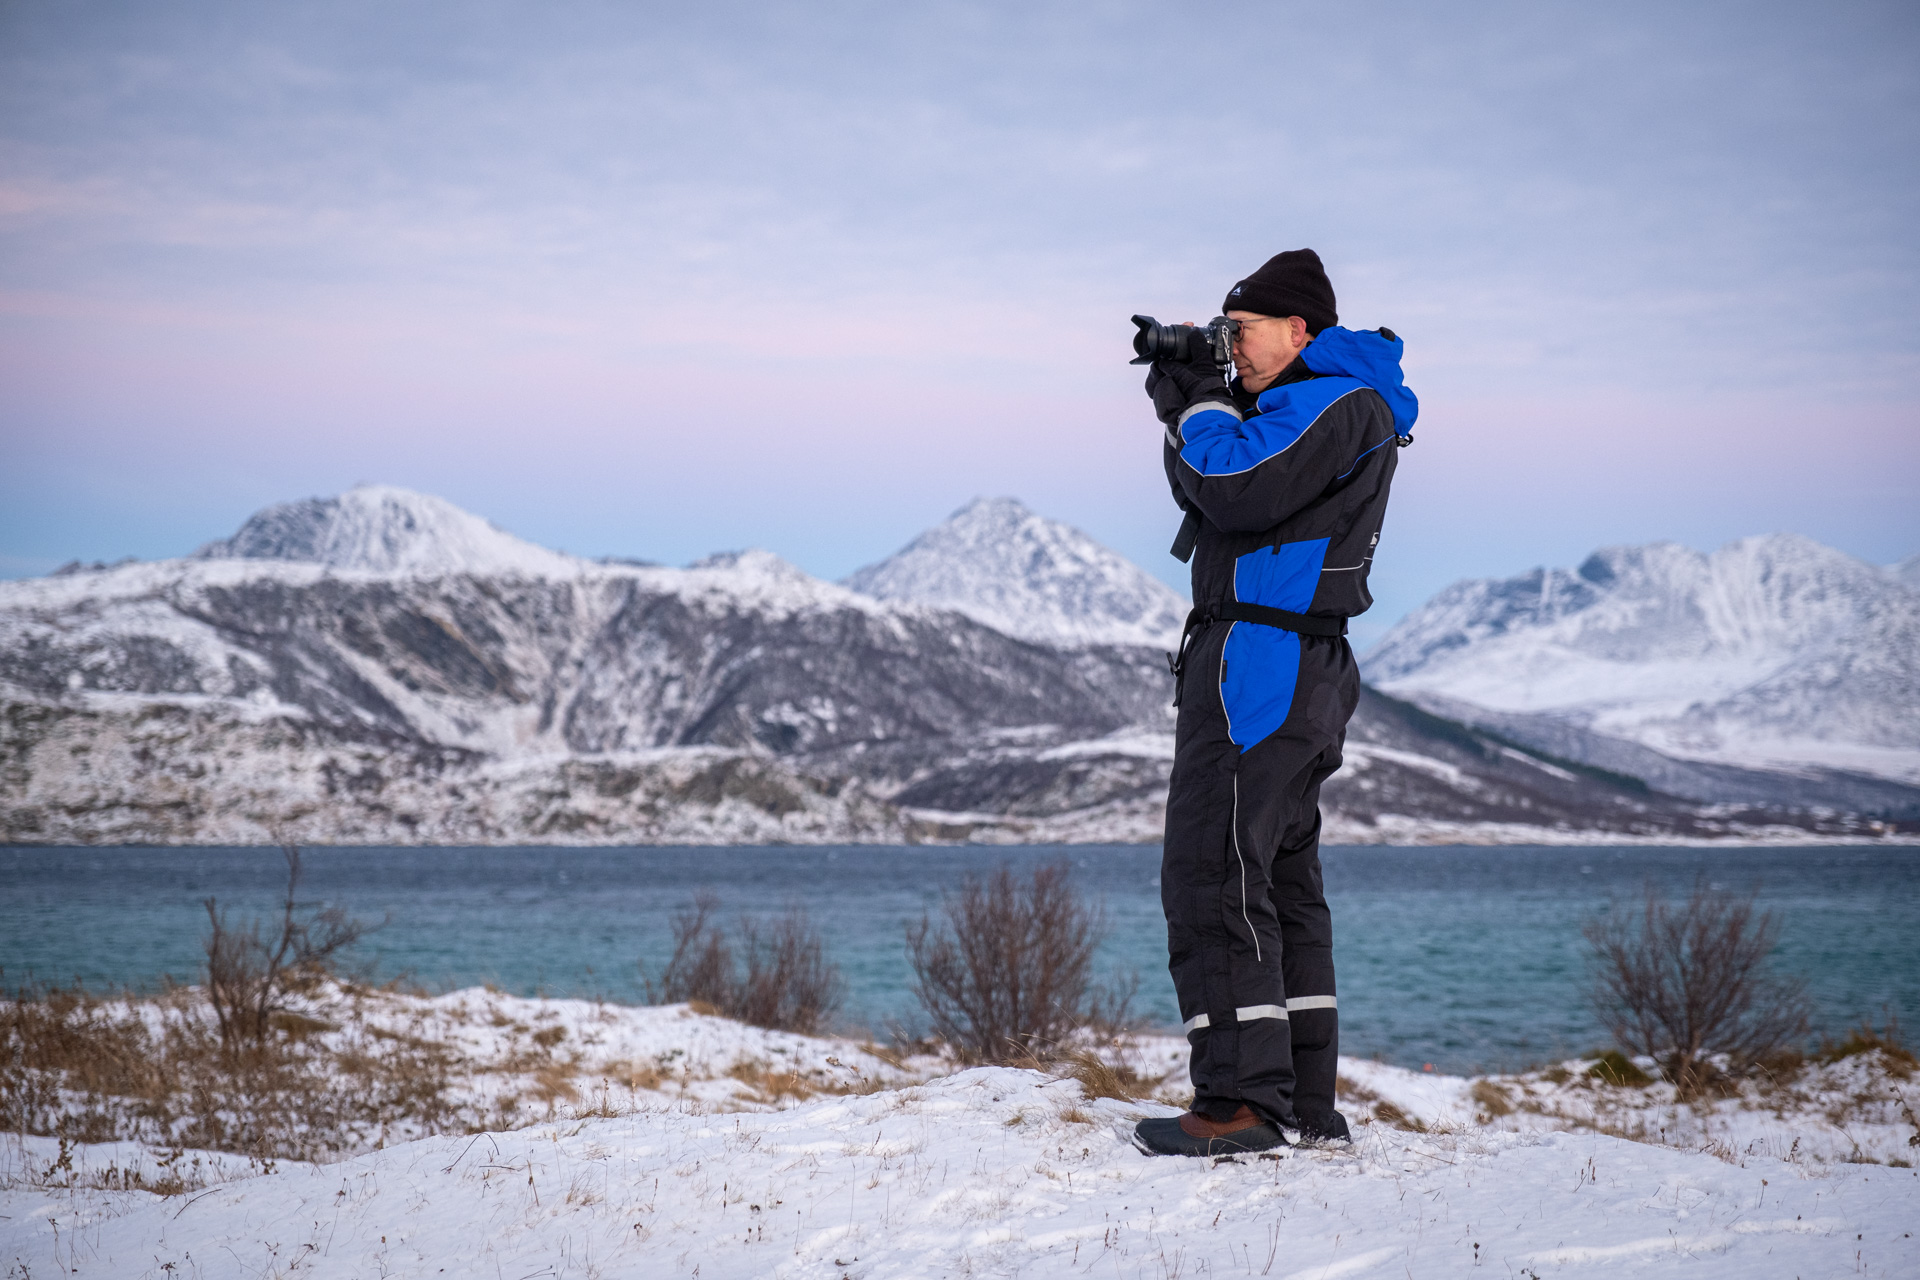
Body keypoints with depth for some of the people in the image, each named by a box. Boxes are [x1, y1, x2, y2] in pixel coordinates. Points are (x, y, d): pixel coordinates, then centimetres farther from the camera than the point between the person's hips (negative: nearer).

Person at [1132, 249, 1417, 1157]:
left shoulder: (1333, 400, -11)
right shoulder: (1310, 402, 20)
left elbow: (1237, 488, -23)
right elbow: (1207, 489, 22)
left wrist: (1202, 401, -7)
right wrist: (1186, 403, 7)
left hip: (1259, 663, -11)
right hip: (1310, 672, 11)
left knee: (1212, 875, -12)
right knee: (1282, 879, 13)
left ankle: (1240, 1101, -15)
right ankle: (1307, 1100, 15)